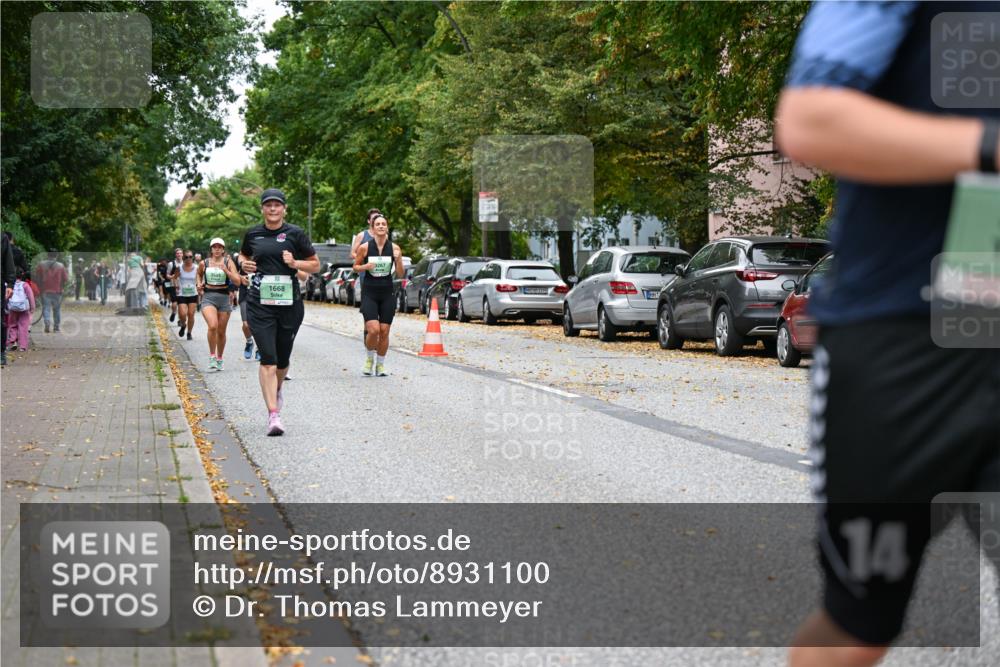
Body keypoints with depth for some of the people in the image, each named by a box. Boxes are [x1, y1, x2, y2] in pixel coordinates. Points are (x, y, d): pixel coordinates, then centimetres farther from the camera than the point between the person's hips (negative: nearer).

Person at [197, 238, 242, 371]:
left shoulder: (228, 262, 1)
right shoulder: (204, 263, 5)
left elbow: (237, 280, -7)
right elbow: (199, 274, 27)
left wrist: (226, 270, -19)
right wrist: (199, 284, 9)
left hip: (224, 297, 1)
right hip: (208, 296, -1)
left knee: (221, 331, 8)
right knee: (213, 326, -24)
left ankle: (219, 359, 26)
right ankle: (212, 356, -10)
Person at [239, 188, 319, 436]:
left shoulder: (295, 234, 1)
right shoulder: (253, 234, 7)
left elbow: (315, 265, 6)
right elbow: (244, 255, 27)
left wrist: (295, 263, -12)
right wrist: (245, 265, 5)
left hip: (289, 302, 0)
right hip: (260, 303, 0)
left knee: (282, 358, 13)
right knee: (268, 359, -12)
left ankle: (276, 390, 45)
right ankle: (273, 414, -16)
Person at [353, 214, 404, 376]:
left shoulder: (394, 248, 0)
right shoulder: (365, 247, -4)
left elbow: (400, 273, 4)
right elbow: (355, 267, 8)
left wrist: (398, 259, -14)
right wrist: (365, 266, -12)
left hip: (387, 293, 2)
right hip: (369, 293, -2)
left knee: (384, 331, 2)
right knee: (373, 329, -15)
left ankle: (380, 364, 19)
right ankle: (370, 358, 12)